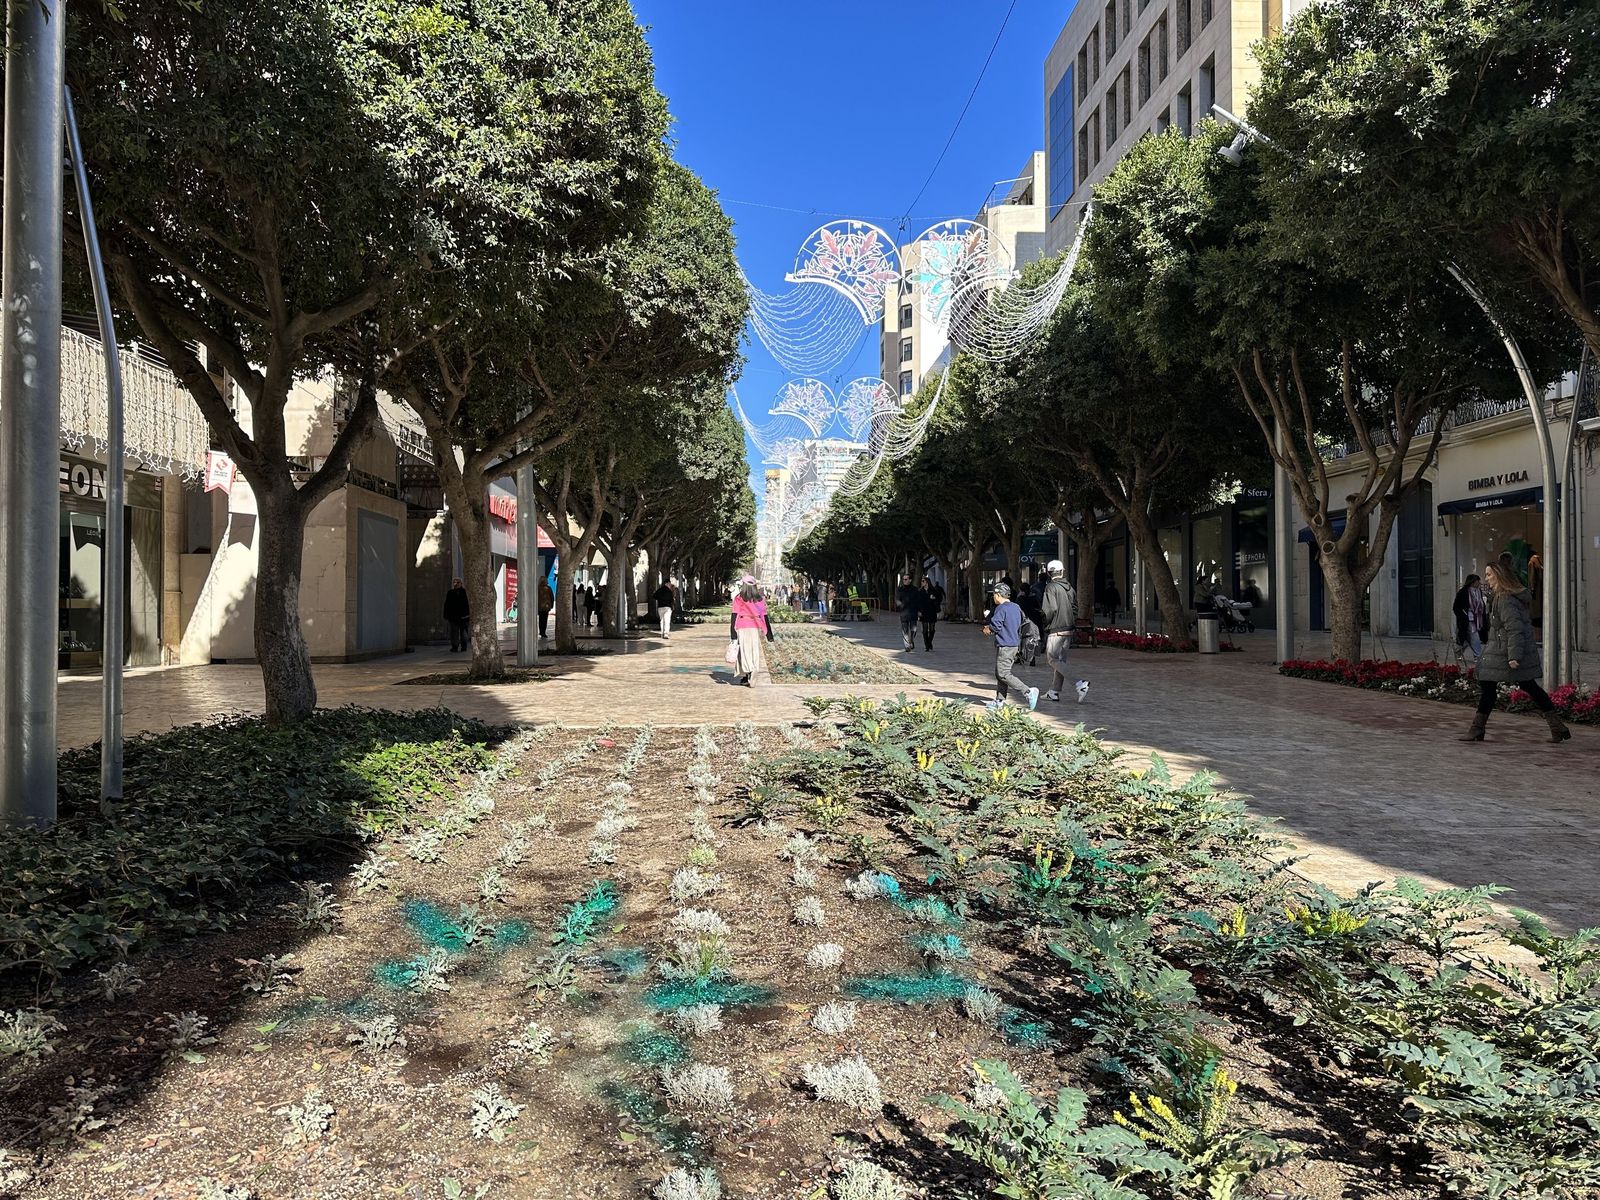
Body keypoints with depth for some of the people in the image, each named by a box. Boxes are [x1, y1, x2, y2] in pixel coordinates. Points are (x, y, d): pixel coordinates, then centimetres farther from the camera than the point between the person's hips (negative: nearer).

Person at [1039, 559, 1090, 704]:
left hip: (1055, 631, -8)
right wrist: (1070, 624, 18)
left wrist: (1045, 624, -6)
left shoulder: (1051, 587, -12)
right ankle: (1054, 692, 17)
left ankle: (1080, 684, -17)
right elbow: (1075, 609, 13)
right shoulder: (1070, 588, 11)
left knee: (1053, 660, -5)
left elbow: (1051, 609, -20)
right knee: (1060, 660, 12)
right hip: (1068, 630, 8)